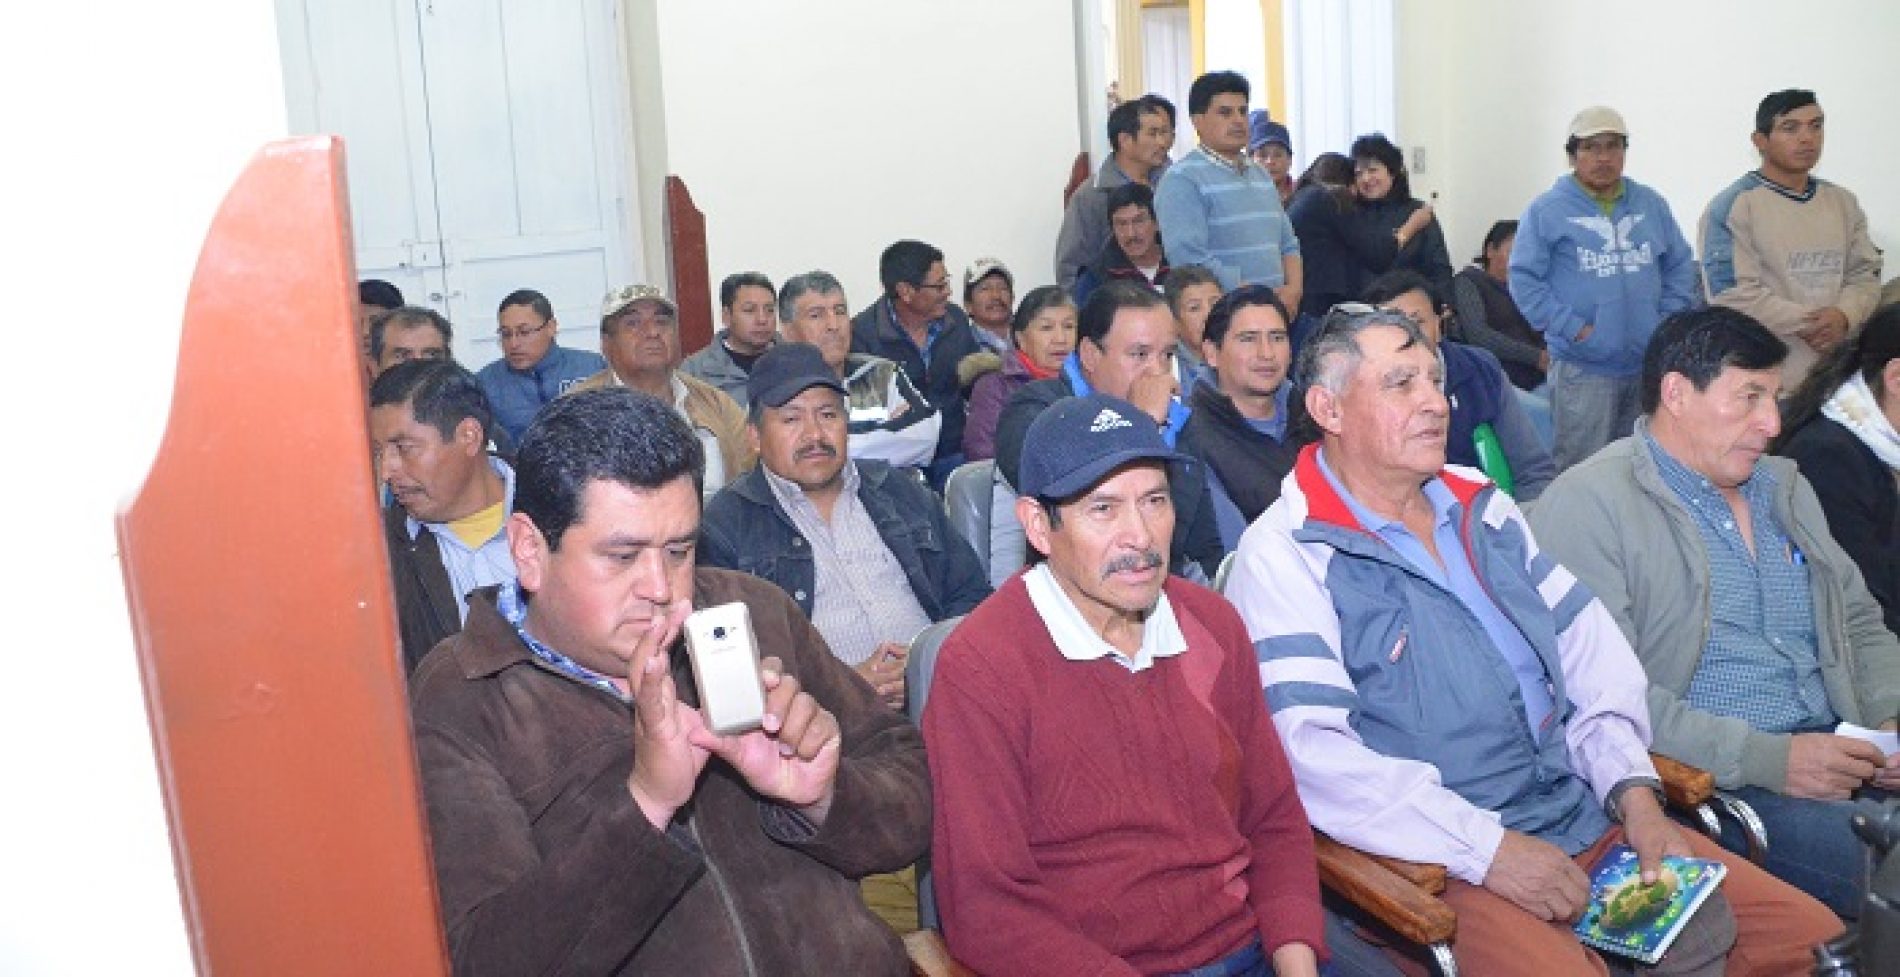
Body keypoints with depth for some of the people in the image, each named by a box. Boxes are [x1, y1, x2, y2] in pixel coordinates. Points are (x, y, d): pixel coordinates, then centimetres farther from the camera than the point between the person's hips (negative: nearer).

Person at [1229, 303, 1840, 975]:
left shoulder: (1483, 510, 15)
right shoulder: (1282, 557, -10)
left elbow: (1590, 651, 15)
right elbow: (1311, 751, -19)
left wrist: (1635, 792, 0)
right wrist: (1488, 850, -19)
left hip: (1594, 819, 7)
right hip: (1444, 865, -7)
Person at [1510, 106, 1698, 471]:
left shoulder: (1651, 204, 11)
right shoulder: (1547, 210, -4)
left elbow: (1680, 266, 16)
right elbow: (1524, 278, -9)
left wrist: (1668, 319, 2)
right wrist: (1573, 328, -14)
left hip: (1650, 363, 5)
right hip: (1582, 368, -5)